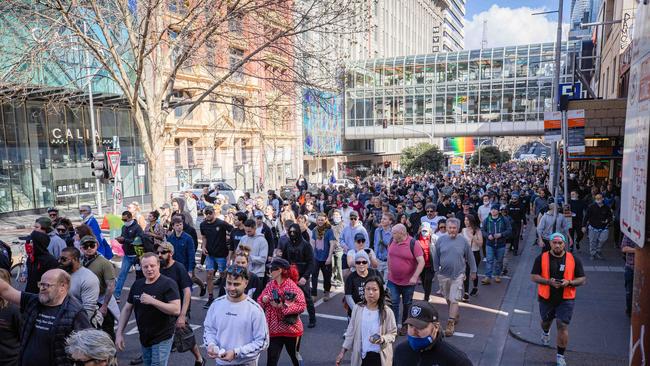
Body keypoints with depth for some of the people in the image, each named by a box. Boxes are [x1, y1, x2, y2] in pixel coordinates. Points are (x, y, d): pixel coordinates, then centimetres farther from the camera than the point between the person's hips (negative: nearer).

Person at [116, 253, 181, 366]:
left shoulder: (168, 283, -16)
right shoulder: (137, 284, 4)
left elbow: (176, 310, -24)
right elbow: (127, 309, 10)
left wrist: (152, 301, -30)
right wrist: (119, 333, 3)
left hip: (162, 338, -7)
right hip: (144, 338, 7)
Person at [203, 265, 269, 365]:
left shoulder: (255, 309, -16)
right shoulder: (216, 304, -4)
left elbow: (262, 342, -13)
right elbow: (208, 329, 9)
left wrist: (236, 353, -20)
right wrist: (211, 344, -10)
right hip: (221, 361, 4)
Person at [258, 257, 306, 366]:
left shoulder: (292, 286, -15)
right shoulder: (270, 285, 0)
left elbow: (302, 306, -20)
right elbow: (260, 302, 6)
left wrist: (283, 305, -26)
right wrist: (263, 300, -17)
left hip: (291, 329, -4)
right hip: (274, 330, 4)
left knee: (294, 356, 18)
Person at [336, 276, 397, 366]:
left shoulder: (387, 312, -14)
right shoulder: (357, 309, -6)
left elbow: (393, 333, -5)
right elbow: (351, 332, 3)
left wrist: (382, 339, -25)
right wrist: (343, 351, 4)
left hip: (379, 356, -2)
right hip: (361, 355, 2)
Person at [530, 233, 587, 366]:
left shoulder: (574, 260, -4)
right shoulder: (541, 258, -5)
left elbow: (582, 279, 0)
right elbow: (534, 276, -5)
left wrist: (569, 282, -19)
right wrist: (548, 281, -22)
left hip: (566, 299, -1)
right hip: (546, 298, 1)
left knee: (563, 326, -5)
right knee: (546, 321, 22)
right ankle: (545, 332, 59)